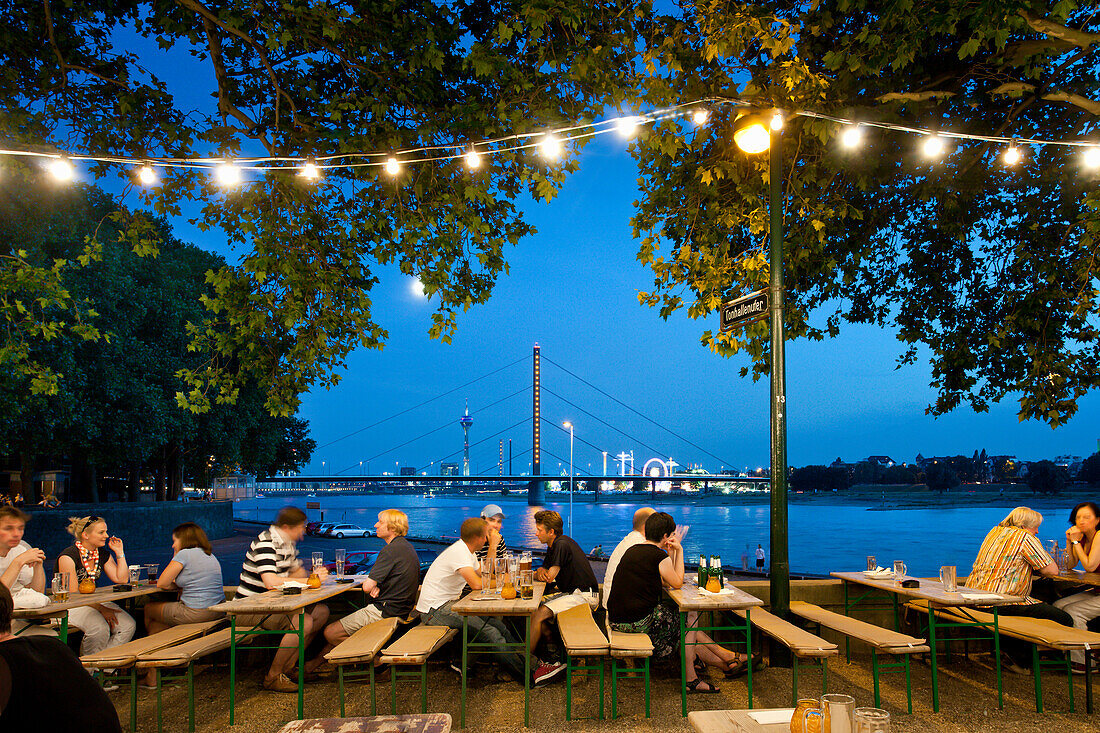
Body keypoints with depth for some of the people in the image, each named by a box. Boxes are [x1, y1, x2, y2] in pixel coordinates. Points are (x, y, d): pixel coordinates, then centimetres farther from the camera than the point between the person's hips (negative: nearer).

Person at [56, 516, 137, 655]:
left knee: (129, 625, -18)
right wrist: (101, 609, -23)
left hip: (95, 601, 7)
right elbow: (73, 594, -17)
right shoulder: (68, 556, -14)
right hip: (69, 606, -6)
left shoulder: (103, 554, 7)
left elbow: (122, 580, 5)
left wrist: (119, 552, 0)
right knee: (100, 628, -33)